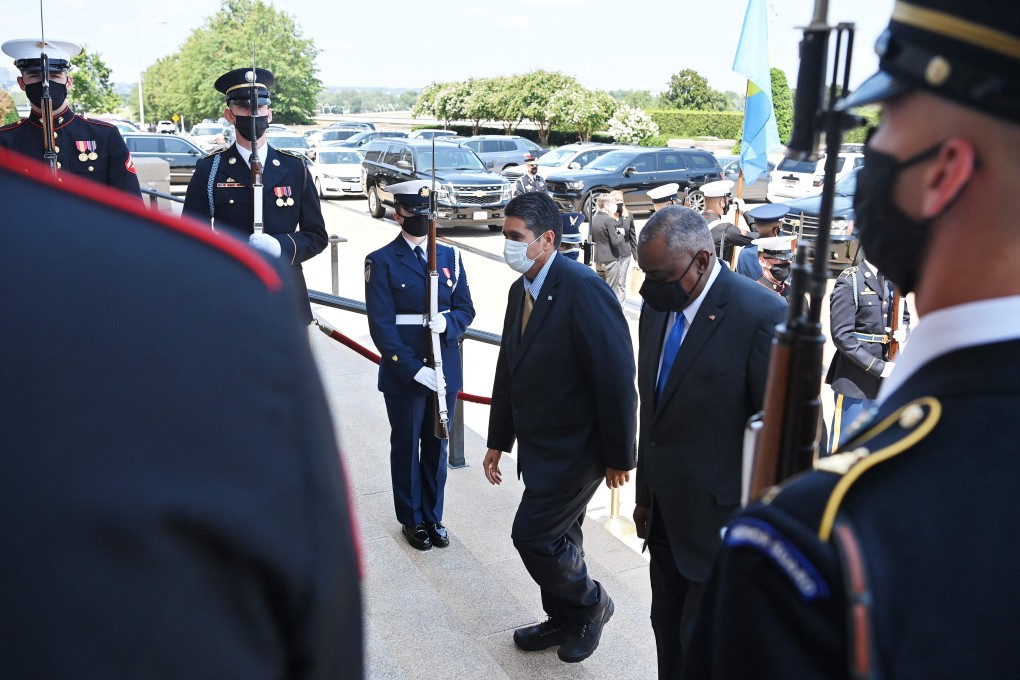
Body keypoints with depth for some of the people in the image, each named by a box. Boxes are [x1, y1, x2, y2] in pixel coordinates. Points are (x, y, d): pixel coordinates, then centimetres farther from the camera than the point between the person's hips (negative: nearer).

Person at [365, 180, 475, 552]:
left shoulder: (450, 256, 8)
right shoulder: (382, 262, -6)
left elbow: (465, 309, 8)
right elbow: (381, 326, -11)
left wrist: (448, 322, -15)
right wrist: (414, 369, -18)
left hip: (445, 371, 4)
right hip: (404, 374, -4)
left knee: (437, 446, 13)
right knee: (406, 448, 11)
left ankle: (433, 517, 29)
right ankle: (412, 520, 26)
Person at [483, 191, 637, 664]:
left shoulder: (584, 290, -22)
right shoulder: (521, 290, 5)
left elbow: (617, 377, -22)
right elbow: (508, 370, 11)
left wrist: (618, 457, -16)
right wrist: (498, 441, 13)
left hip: (576, 448, -8)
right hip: (540, 445, 8)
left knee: (533, 535, -4)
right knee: (557, 536, 19)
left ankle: (590, 604, 22)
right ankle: (564, 620, 39)